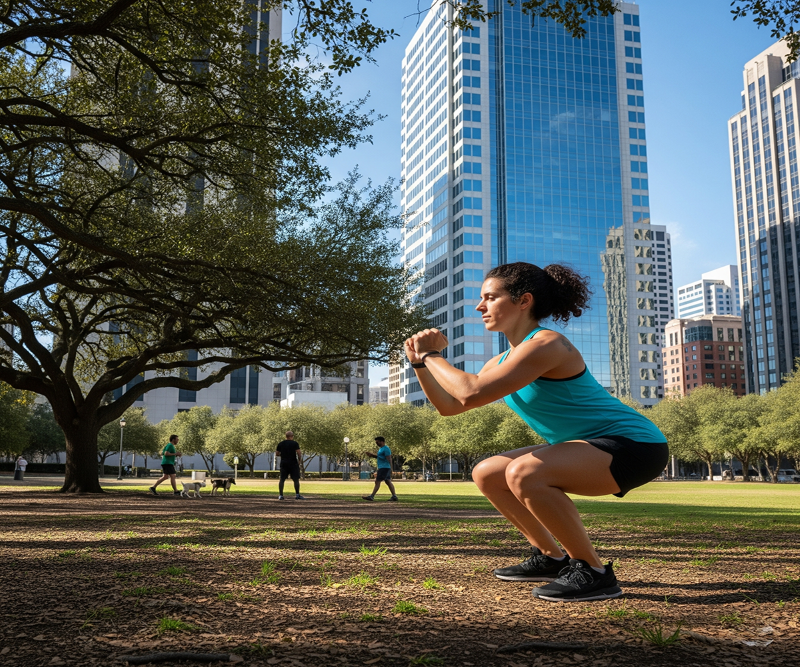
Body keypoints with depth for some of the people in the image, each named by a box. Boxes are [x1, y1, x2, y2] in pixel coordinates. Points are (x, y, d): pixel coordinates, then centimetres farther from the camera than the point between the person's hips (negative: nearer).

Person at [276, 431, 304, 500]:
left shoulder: (280, 444, 8)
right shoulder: (295, 443, -5)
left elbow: (277, 454, 10)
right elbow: (299, 453, -12)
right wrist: (300, 460, 1)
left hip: (283, 463, 4)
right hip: (293, 463, -4)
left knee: (282, 479, 8)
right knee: (296, 479, 1)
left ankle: (280, 495, 6)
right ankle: (297, 495, -1)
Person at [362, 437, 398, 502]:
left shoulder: (386, 449, -13)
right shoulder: (381, 448, 18)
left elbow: (389, 459, -18)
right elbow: (378, 456, 24)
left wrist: (390, 469, -21)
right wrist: (371, 455, 9)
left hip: (384, 468, -11)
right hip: (382, 467, 11)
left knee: (377, 481, -9)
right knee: (388, 482, 9)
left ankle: (371, 496, -9)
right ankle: (394, 496, 9)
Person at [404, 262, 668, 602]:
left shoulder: (545, 344, -21)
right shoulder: (504, 360, 9)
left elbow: (471, 394, -30)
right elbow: (450, 405, 12)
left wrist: (432, 356, -15)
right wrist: (420, 362, 1)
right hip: (592, 447, 10)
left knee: (523, 472, -32)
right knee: (486, 474, 10)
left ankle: (593, 571, -15)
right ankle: (551, 558, 21)